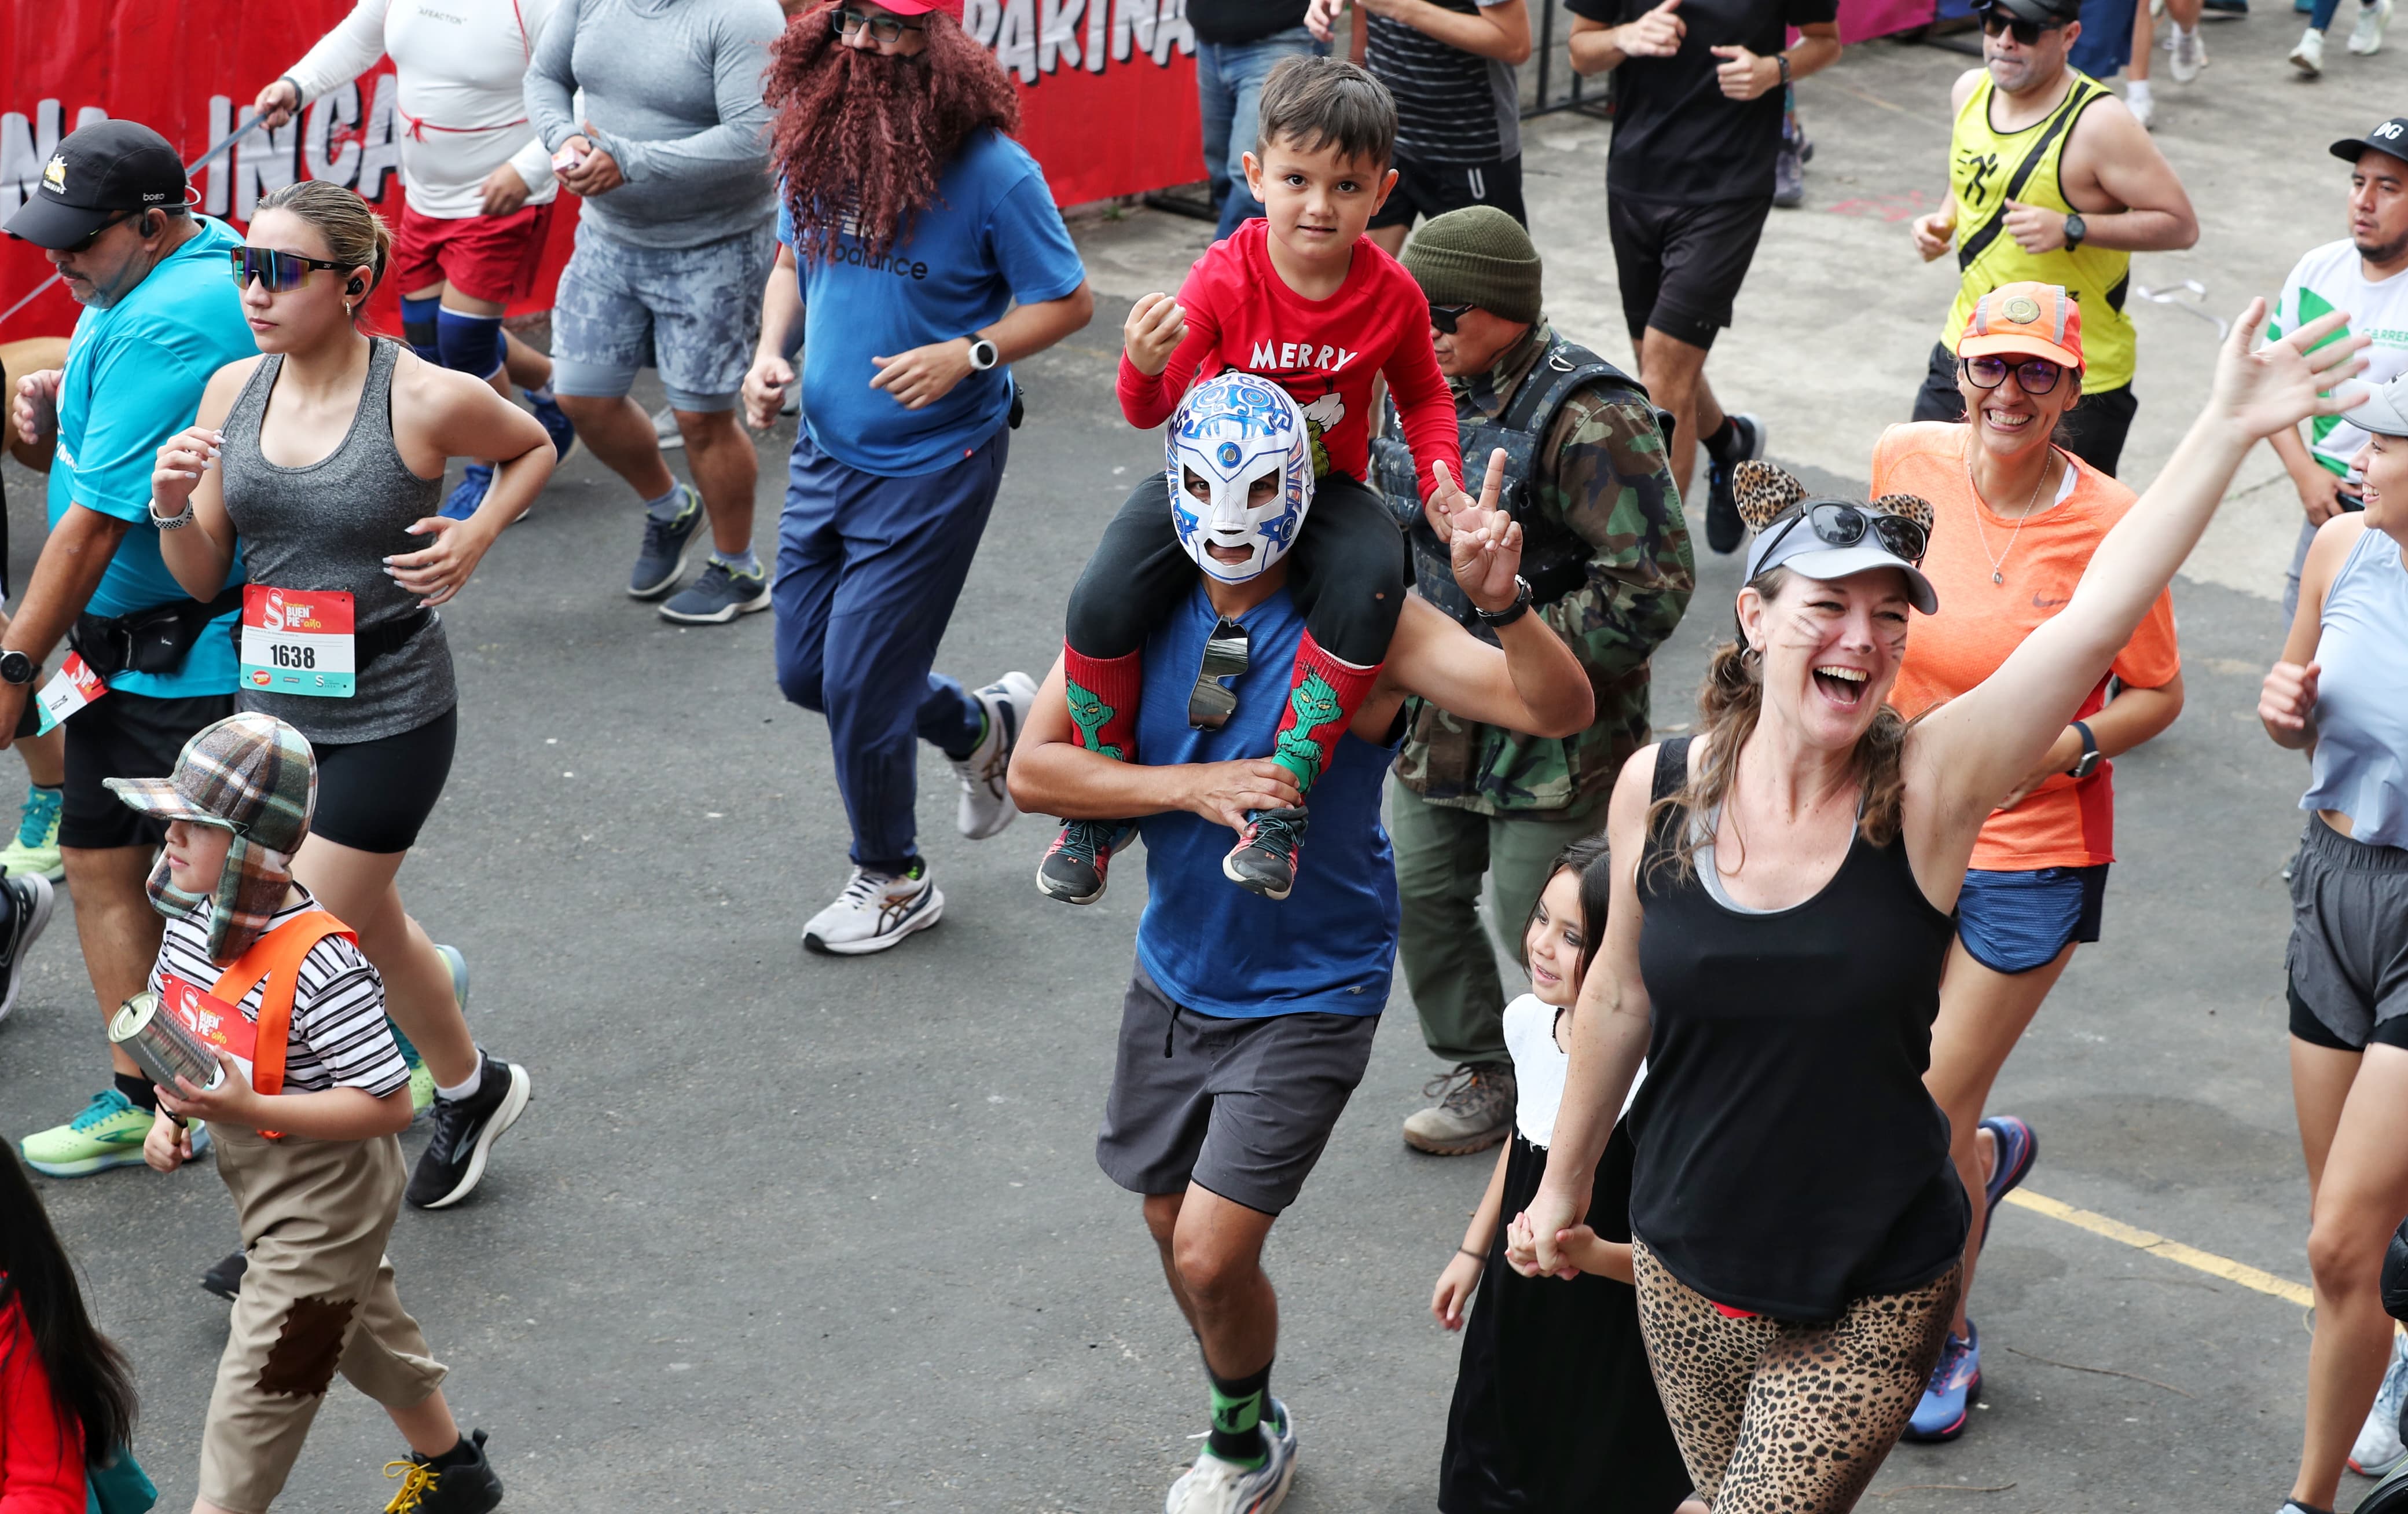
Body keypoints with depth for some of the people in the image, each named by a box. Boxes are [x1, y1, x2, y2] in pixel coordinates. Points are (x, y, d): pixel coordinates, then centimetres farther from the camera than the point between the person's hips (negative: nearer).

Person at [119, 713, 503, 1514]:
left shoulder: (321, 965, -32)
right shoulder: (191, 920, -6)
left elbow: (389, 1105, -30)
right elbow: (170, 1028, 14)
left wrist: (248, 1109, -35)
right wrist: (167, 1117, -3)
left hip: (323, 1198, -9)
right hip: (260, 1179, 9)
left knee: (262, 1376, 0)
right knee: (362, 1325, 26)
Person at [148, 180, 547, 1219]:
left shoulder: (428, 400, -16)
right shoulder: (232, 391, -2)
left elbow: (533, 447, 6)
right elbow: (201, 575, 3)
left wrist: (474, 539, -10)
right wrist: (174, 508, -17)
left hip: (389, 715, -6)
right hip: (271, 704, 6)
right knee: (368, 935, 21)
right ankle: (469, 1089, 49)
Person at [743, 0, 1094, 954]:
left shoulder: (991, 172, -18)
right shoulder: (818, 143, -2)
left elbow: (1068, 301, -10)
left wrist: (965, 356, -23)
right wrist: (771, 354, -3)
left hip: (934, 463, -7)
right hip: (825, 448, 7)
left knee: (859, 680, -3)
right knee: (805, 670, 14)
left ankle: (893, 882, 21)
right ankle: (980, 728, 41)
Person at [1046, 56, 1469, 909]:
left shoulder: (1391, 295, -10)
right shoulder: (1226, 275, -16)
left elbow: (1423, 395, 10)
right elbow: (1154, 411, -17)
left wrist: (1441, 478, -7)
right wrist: (1146, 368, -40)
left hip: (1326, 488, 1)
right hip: (1212, 478, 0)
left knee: (1368, 588, -34)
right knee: (1102, 605, -25)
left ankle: (1284, 799, -20)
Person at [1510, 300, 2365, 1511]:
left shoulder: (1925, 789, -15)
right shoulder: (1658, 788, -7)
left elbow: (2096, 617, -26)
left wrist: (2227, 430, -32)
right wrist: (1564, 1182, 18)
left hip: (1866, 1308, -3)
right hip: (1685, 1269, 3)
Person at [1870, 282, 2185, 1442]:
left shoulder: (2111, 522, -16)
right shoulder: (1908, 460, -6)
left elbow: (2157, 694, -3)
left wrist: (2074, 745, -20)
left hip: (2031, 852, -4)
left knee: (1930, 1121, 0)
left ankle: (1947, 1340, 27)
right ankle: (1989, 1154, 45)